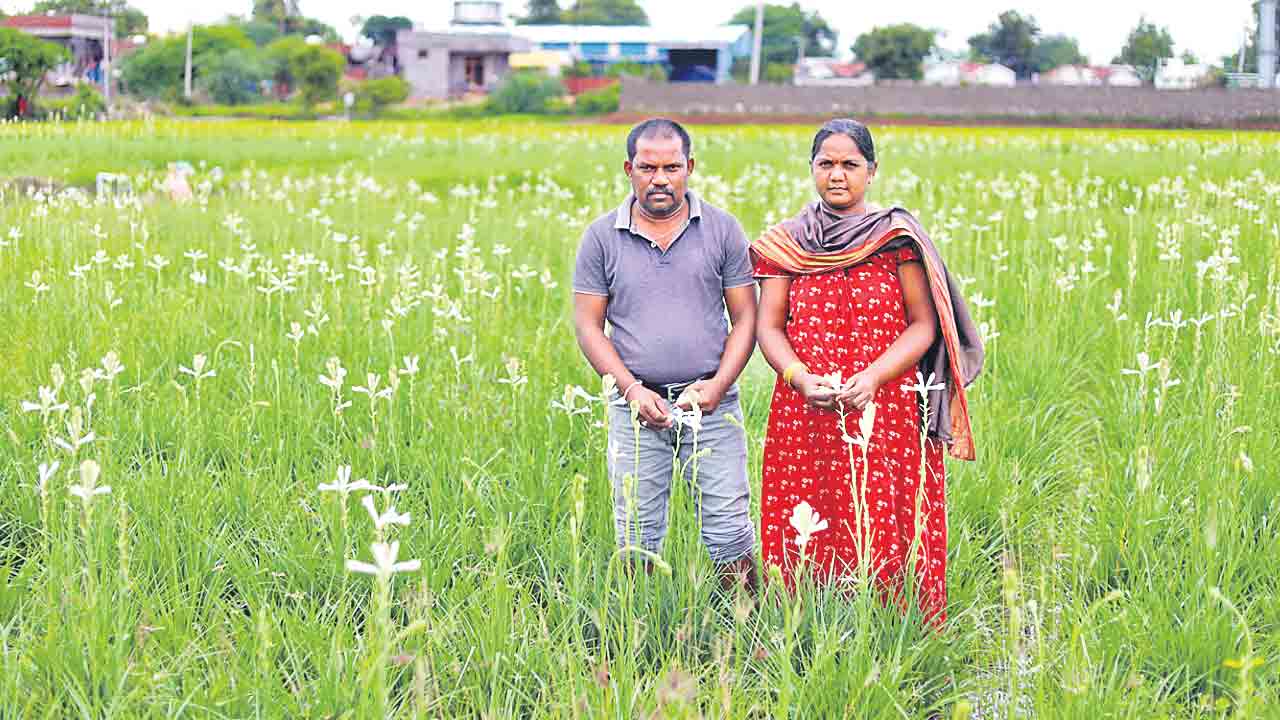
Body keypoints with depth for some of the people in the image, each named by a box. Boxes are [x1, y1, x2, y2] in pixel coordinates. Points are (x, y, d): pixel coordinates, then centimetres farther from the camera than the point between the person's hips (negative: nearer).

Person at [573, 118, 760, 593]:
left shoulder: (722, 230, 3)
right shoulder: (602, 237, 3)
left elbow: (746, 317, 4)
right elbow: (588, 324, 3)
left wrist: (719, 383, -11)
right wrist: (631, 388, -10)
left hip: (712, 405, 0)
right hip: (637, 406, 1)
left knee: (730, 527, -1)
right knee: (637, 536, 5)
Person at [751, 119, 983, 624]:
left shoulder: (898, 237, 2)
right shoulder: (786, 243, 9)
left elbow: (924, 325, -2)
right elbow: (768, 326, 5)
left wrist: (871, 377, -16)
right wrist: (800, 377, -14)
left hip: (885, 416, -2)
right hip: (806, 413, 2)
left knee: (885, 536, -3)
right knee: (806, 538, 1)